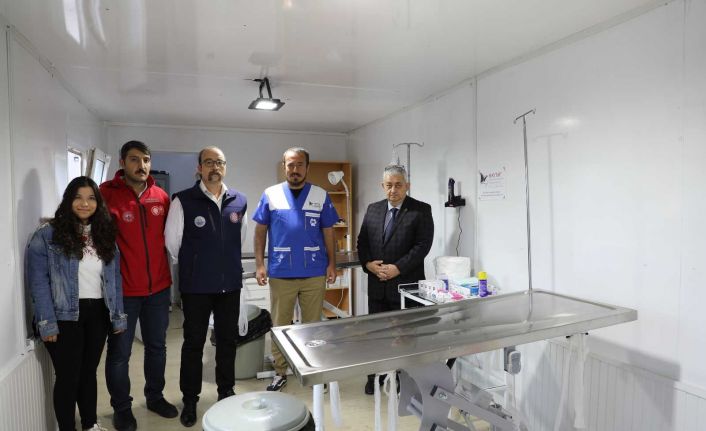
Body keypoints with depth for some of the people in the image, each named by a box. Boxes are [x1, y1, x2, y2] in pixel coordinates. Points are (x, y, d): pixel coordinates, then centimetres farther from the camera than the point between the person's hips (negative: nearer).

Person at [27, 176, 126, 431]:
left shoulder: (105, 234, 8)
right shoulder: (47, 235, -7)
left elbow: (114, 278, 8)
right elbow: (38, 281, -10)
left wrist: (118, 315, 4)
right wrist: (47, 322, -15)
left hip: (97, 314, 4)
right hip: (65, 316, -4)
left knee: (89, 371, 17)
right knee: (68, 376, 6)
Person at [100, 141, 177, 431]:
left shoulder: (162, 197, 2)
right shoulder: (107, 194, -10)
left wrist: (169, 277, 10)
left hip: (159, 288, 4)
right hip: (122, 290, -4)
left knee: (157, 347, 18)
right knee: (119, 352, 10)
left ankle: (155, 397, 38)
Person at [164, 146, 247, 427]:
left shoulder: (239, 201, 2)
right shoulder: (183, 201, -8)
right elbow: (172, 242, -1)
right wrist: (191, 267, 9)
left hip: (231, 285, 3)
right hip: (196, 287, -3)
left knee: (228, 340, 15)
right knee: (193, 343, 10)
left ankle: (226, 393, 33)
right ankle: (190, 400, 27)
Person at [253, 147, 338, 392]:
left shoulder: (321, 196, 2)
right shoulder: (270, 195, 1)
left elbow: (328, 233, 6)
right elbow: (260, 232, 4)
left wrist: (332, 264, 1)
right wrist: (259, 265, -3)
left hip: (314, 273, 0)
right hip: (280, 273, 0)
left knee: (313, 324, 12)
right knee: (280, 325, 11)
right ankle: (280, 372, 27)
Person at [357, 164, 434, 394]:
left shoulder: (421, 210, -3)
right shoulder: (373, 209, 11)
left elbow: (423, 245, -11)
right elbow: (362, 241, 12)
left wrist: (398, 268, -17)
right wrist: (368, 263, -6)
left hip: (406, 284, -4)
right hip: (377, 284, 4)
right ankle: (374, 377, 25)